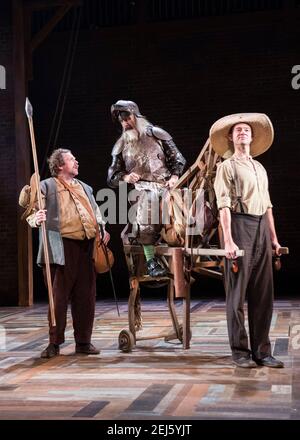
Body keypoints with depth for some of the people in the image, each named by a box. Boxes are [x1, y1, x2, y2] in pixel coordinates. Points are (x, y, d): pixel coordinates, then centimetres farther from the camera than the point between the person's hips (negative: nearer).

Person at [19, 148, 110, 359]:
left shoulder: (85, 188, 22)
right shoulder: (47, 186, 2)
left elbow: (96, 212, 27)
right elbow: (29, 207, -5)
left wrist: (102, 229, 10)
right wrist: (35, 219, -27)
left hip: (87, 247, 6)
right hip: (64, 248, -5)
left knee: (86, 296, 7)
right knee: (59, 296, -3)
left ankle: (84, 341, 17)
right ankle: (54, 343, 7)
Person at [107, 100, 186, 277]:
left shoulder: (157, 134, 10)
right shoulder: (121, 145, 15)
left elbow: (178, 159, 12)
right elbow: (112, 176, 17)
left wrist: (174, 176, -6)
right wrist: (125, 177, -5)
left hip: (165, 185, 1)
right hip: (142, 187, -1)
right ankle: (151, 261, -21)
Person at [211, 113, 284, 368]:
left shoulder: (260, 168, 21)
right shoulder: (227, 166, 2)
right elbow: (224, 205, -8)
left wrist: (274, 237, 17)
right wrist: (228, 240, -17)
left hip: (261, 227, 6)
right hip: (239, 225, -6)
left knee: (263, 293, 5)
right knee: (237, 292, -2)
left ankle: (262, 351, 13)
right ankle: (240, 351, 7)